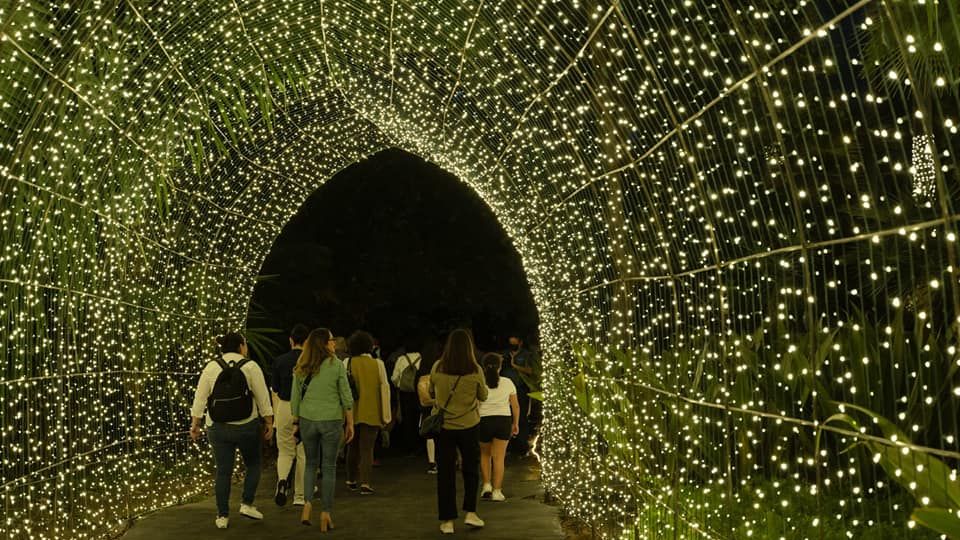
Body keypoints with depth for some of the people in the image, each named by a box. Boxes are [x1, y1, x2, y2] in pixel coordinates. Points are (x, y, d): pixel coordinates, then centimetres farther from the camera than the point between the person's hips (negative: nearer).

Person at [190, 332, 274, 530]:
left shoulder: (211, 367, 1)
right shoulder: (251, 367, -5)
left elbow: (200, 397, 0)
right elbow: (263, 397, -4)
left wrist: (195, 424, 7)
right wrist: (269, 422, 4)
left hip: (218, 428, 2)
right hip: (247, 427, -2)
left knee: (223, 471, 9)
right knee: (253, 464, 17)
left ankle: (222, 516, 11)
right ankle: (247, 504, 7)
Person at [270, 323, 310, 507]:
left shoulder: (280, 360, 0)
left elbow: (275, 392, 4)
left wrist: (276, 416, 14)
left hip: (285, 408, 1)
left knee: (285, 452, 14)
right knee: (303, 454, 10)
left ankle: (282, 479, -15)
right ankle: (300, 497, 15)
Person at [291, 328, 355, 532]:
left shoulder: (301, 367, 3)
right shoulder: (336, 365, -6)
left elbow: (295, 398, 6)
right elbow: (346, 398, -4)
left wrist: (296, 422, 16)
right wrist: (350, 424, 4)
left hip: (307, 421, 3)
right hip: (331, 421, -3)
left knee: (311, 464, 19)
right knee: (329, 467, 7)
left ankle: (307, 503, 4)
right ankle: (325, 513, 9)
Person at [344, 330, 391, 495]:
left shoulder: (347, 363, -2)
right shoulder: (378, 364, -3)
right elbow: (384, 389, -3)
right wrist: (385, 416, 2)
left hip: (352, 413, 2)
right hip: (372, 414, -1)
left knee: (353, 447, 17)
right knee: (367, 449, 1)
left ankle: (351, 480, 28)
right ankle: (365, 483, -8)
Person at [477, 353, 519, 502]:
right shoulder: (507, 383, 5)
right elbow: (515, 406, 7)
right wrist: (516, 423, 16)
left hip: (483, 421, 0)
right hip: (503, 420, 1)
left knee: (485, 454, 20)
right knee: (498, 457, 1)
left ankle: (486, 485, 13)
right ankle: (496, 491, 0)